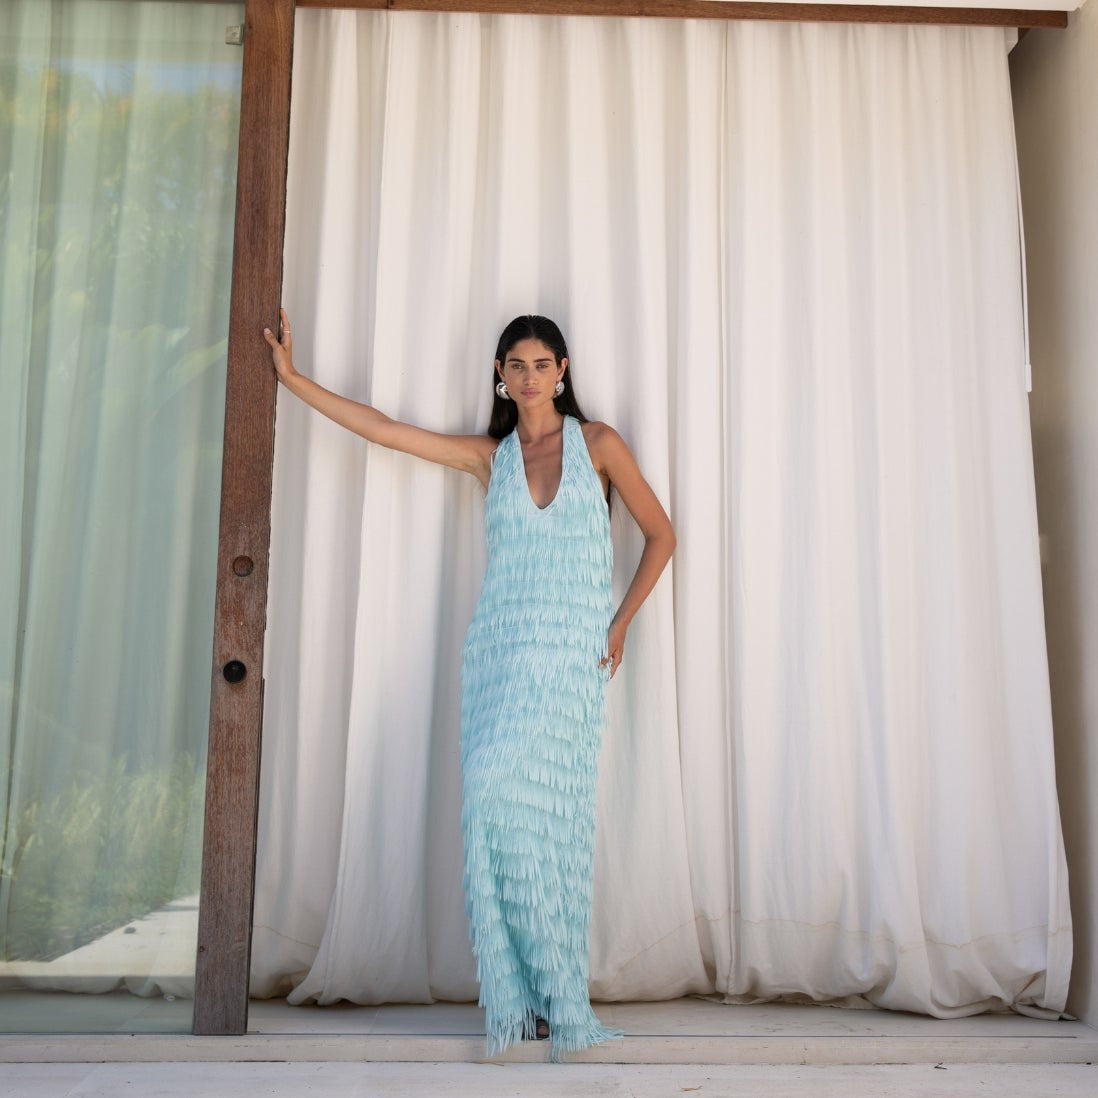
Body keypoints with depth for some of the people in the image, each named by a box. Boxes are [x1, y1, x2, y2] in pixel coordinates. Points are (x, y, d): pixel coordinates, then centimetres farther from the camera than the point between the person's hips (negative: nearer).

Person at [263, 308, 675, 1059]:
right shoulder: (489, 456, 13)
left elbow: (660, 534, 9)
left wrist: (621, 624, 2)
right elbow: (381, 428, 13)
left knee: (509, 788, -18)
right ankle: (524, 997, 4)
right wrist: (291, 376, 13)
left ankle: (554, 997, -5)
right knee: (503, 807, -6)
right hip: (499, 651, 3)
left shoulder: (597, 443, 6)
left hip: (571, 658, -3)